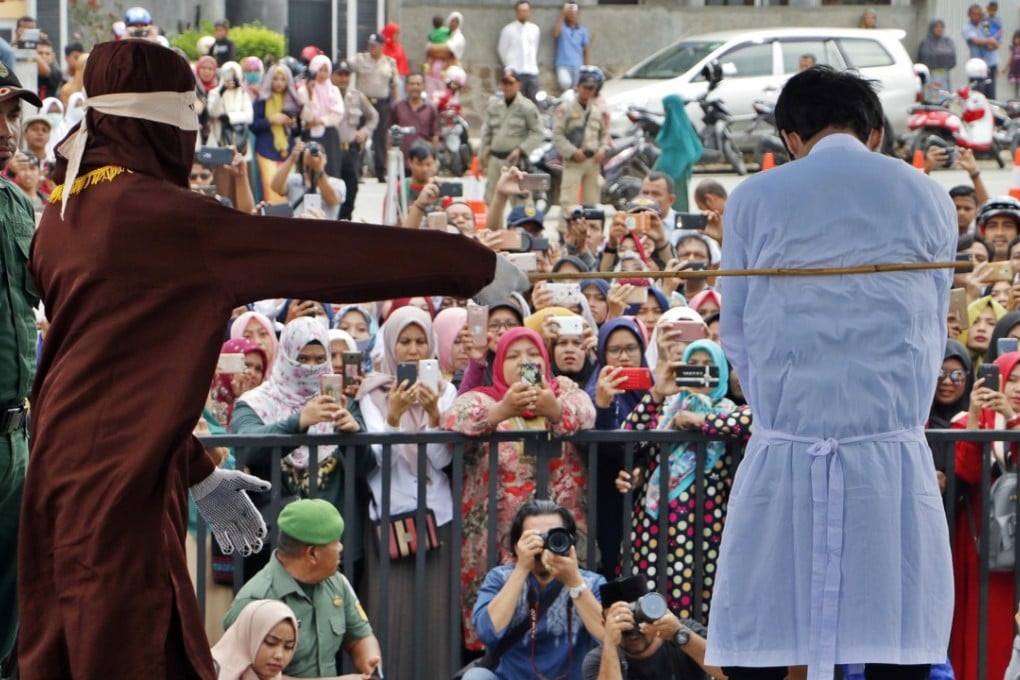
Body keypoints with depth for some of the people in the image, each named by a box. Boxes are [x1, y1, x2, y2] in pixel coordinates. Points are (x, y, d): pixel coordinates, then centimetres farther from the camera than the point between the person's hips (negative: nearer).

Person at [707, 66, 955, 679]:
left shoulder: (754, 200, 7)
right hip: (893, 450, 0)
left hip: (783, 450, 0)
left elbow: (736, 333, 12)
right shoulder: (928, 200, 9)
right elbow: (933, 335, 14)